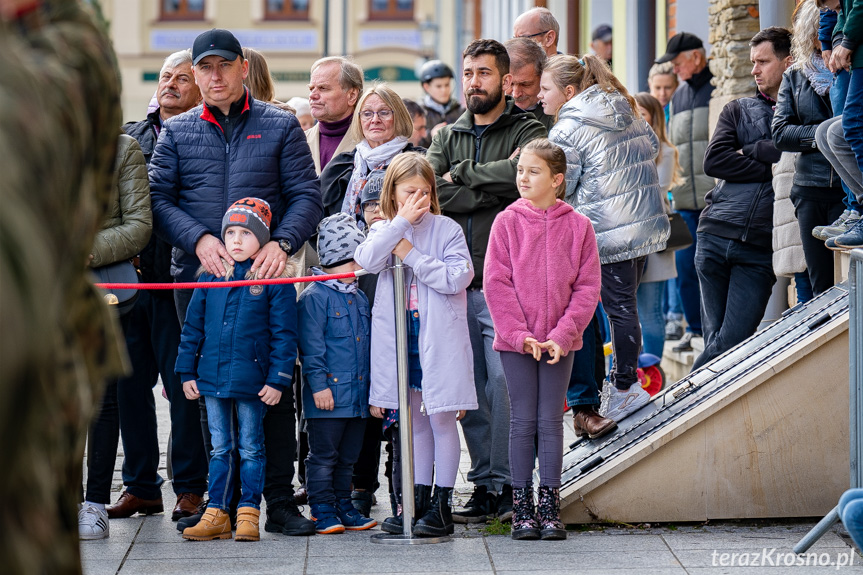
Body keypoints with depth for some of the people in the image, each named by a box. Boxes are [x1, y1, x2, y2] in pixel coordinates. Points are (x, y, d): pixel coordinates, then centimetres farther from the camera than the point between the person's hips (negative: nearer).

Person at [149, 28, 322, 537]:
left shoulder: (280, 127, 8)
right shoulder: (176, 132, 12)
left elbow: (307, 195, 3)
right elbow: (158, 198, 4)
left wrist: (282, 242, -15)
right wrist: (199, 239, -13)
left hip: (264, 275, -1)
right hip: (198, 278, 1)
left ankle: (280, 501, 3)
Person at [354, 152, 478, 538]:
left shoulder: (447, 230, -1)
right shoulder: (384, 231, 9)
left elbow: (458, 277, -14)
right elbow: (368, 260, -12)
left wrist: (411, 255, -14)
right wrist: (402, 221, -15)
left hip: (439, 338, -4)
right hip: (401, 339, 4)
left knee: (442, 418, -3)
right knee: (415, 420, 11)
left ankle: (442, 505, 2)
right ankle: (419, 499, 18)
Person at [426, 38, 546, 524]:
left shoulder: (527, 131, 4)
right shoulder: (448, 137, 17)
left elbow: (523, 173, -18)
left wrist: (461, 175, -5)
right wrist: (492, 187, -9)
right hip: (456, 280, 5)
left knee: (505, 383, -11)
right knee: (471, 389, 6)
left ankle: (510, 486, -5)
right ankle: (484, 487, 12)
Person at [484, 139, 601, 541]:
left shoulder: (578, 226, -1)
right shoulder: (507, 222, -2)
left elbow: (588, 286, -1)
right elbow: (495, 283, -5)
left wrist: (562, 335, -11)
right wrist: (519, 334, -13)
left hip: (559, 342, 0)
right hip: (515, 339, 0)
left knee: (551, 421, 4)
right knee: (523, 421, 4)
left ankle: (550, 507, 9)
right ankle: (522, 507, 10)